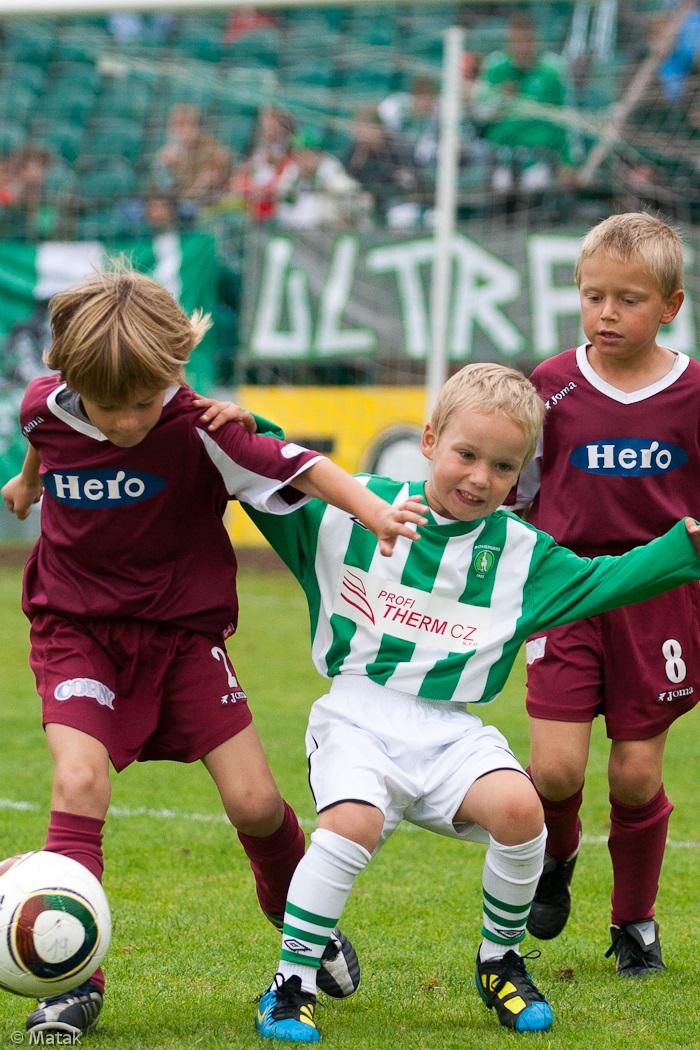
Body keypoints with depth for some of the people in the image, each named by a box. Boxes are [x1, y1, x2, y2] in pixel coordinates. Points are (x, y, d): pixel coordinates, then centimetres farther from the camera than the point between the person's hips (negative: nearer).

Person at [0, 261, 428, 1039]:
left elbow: (295, 467, -26)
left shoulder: (196, 428, -19)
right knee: (79, 778, -23)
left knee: (253, 801, -3)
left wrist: (371, 509, -43)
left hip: (181, 631, -1)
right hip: (77, 629, 1)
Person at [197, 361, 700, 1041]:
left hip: (450, 731, 2)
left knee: (517, 807, -24)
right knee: (352, 823, -31)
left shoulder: (520, 552, 6)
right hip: (358, 718, -2)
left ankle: (500, 960, 3)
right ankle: (291, 985, -13)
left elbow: (604, 581, 7)